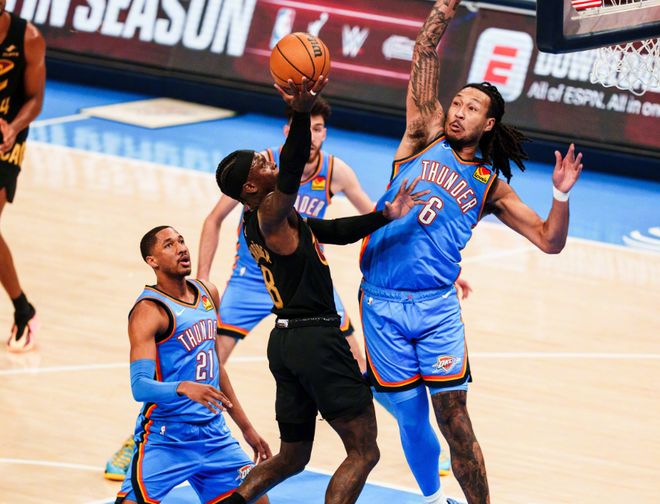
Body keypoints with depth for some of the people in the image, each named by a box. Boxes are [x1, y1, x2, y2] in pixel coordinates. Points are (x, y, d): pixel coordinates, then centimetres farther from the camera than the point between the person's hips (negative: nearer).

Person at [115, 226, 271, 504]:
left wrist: (246, 427, 23)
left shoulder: (208, 294, 10)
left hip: (213, 432, 7)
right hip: (166, 438, -7)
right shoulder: (149, 311, -14)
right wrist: (184, 388, -42)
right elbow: (140, 386, -24)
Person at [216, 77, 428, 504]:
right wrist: (301, 113, -47)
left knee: (292, 457, 20)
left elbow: (336, 231, 20)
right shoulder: (270, 214, -13)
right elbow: (291, 175, -34)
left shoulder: (277, 220, 15)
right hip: (316, 340, -10)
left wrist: (386, 216, 11)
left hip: (289, 341, 10)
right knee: (363, 453, -5)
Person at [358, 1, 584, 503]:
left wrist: (562, 195, -10)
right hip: (383, 304, 0)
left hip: (438, 309, 0)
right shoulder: (426, 138, 7)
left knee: (454, 419, -7)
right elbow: (425, 56, -1)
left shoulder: (490, 185, 8)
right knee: (411, 416, 6)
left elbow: (550, 241, 6)